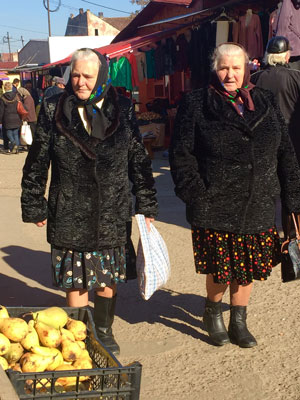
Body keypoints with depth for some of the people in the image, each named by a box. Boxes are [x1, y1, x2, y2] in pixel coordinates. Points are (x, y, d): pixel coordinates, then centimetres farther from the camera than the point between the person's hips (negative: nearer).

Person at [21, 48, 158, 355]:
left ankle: (104, 332, 31)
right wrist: (34, 207, 3)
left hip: (112, 214, 1)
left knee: (108, 278, 11)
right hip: (70, 214, -1)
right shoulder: (54, 110, -1)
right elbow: (36, 165, 3)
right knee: (76, 280, 5)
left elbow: (139, 160, 7)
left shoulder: (122, 110, 2)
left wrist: (146, 204, 6)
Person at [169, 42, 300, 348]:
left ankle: (239, 322, 32)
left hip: (258, 208, 4)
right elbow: (181, 154, -5)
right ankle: (213, 312, 34)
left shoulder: (265, 103, 10)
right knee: (220, 268, 4)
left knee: (248, 267, 12)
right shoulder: (196, 104, -1)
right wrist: (196, 196, -12)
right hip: (216, 208, -3)